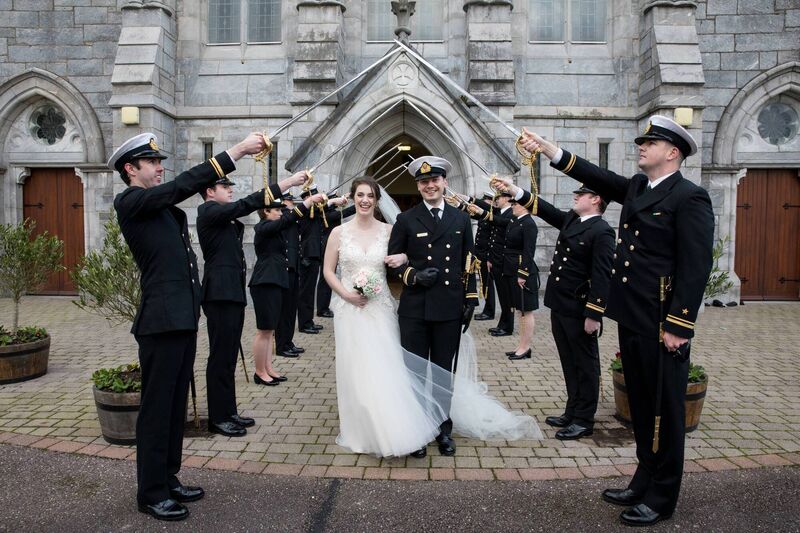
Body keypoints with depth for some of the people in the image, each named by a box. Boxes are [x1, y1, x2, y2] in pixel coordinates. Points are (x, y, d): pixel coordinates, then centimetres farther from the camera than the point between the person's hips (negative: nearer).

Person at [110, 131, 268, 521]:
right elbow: (184, 184, -16)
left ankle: (167, 480, 29)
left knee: (176, 405, 16)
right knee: (157, 409, 1)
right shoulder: (130, 201, -9)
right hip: (162, 321, -9)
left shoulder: (163, 205, 19)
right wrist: (236, 151, -17)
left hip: (183, 319, 9)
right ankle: (151, 494, 14)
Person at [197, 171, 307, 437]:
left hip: (232, 293, 10)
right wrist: (288, 182, -18)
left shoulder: (222, 216, 22)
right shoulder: (209, 212, -10)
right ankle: (218, 418, 5)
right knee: (220, 357, -4)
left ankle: (228, 412, 22)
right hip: (221, 293, -10)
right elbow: (245, 205, -16)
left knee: (228, 357, 14)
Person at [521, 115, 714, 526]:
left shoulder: (689, 198, -12)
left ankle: (662, 499, 22)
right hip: (632, 319, 8)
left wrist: (678, 327, -19)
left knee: (664, 410, 6)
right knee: (642, 407, 18)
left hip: (662, 323, -8)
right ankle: (644, 483, 33)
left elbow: (695, 269, -17)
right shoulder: (637, 187, 13)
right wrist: (549, 151, 4)